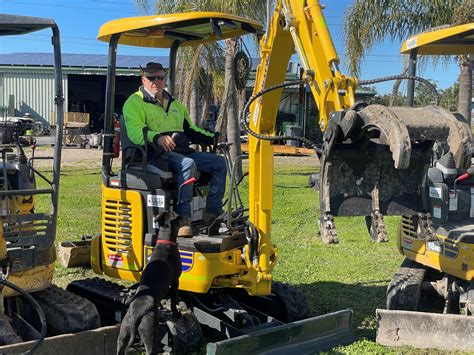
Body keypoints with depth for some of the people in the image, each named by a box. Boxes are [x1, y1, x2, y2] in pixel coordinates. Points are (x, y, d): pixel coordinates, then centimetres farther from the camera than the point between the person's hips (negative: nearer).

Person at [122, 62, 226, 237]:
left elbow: (190, 129, 35)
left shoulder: (175, 104, 28)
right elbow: (135, 132, -14)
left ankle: (212, 213, -8)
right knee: (187, 164, -36)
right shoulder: (134, 103, 4)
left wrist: (213, 138, 21)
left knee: (219, 162, -5)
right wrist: (157, 137, -33)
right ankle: (184, 218, -37)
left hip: (183, 151, 8)